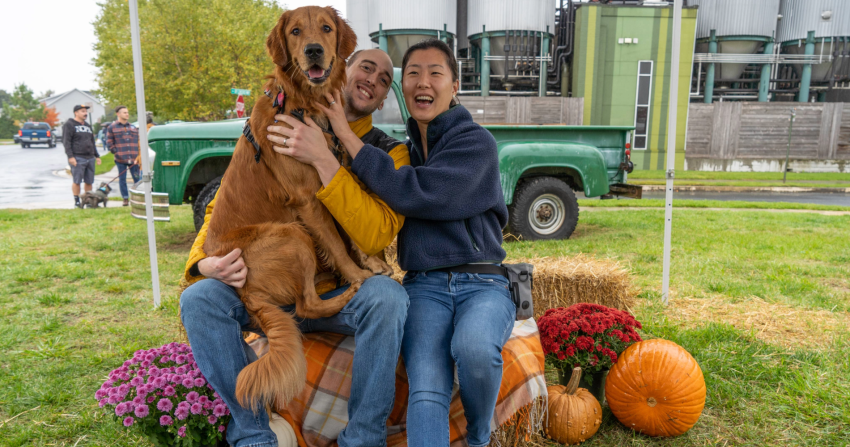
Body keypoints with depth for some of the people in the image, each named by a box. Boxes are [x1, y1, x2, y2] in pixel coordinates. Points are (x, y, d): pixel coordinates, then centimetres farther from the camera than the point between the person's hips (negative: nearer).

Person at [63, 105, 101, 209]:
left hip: (90, 158, 7)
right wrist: (70, 156, -17)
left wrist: (97, 156, 23)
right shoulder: (69, 125, -1)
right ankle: (77, 201, 2)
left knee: (89, 181, 6)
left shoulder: (87, 126, 22)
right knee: (77, 181, -4)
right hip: (77, 158, -6)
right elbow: (66, 141, -9)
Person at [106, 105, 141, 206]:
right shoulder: (112, 127, 5)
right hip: (120, 159, -2)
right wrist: (116, 153, -8)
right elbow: (109, 143, 2)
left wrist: (138, 155, 5)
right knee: (122, 179, 3)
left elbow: (139, 141, 16)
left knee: (137, 178, 1)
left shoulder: (134, 127, 14)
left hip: (133, 159, 2)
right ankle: (125, 199, 10)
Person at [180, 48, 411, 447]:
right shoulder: (278, 133, 7)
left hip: (339, 294, -2)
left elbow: (376, 237, -17)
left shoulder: (390, 153, 0)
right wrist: (205, 261, -12)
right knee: (199, 298, -23)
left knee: (386, 297, -33)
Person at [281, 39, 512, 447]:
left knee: (473, 348, -34)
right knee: (425, 392, -25)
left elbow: (416, 194, -17)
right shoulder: (399, 150, 16)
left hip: (481, 283, -2)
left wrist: (345, 137, -15)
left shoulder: (476, 142, -1)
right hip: (424, 286, 3)